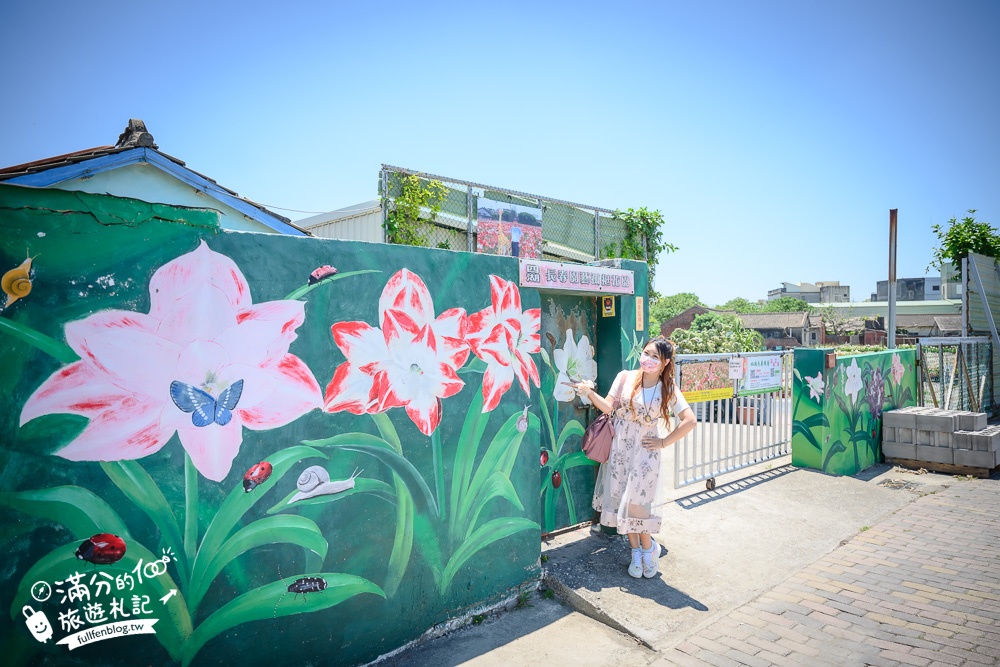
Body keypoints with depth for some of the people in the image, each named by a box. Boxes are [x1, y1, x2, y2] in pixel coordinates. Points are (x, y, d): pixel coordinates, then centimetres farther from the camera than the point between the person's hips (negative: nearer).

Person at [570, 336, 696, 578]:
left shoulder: (668, 389, -3)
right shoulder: (625, 378, -1)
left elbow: (689, 420, -7)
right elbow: (607, 407, -5)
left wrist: (664, 442, -7)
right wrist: (589, 392, -20)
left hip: (645, 451, -2)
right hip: (620, 447, 2)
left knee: (636, 502, -5)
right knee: (620, 500, 6)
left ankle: (647, 547, 22)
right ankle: (636, 551, 24)